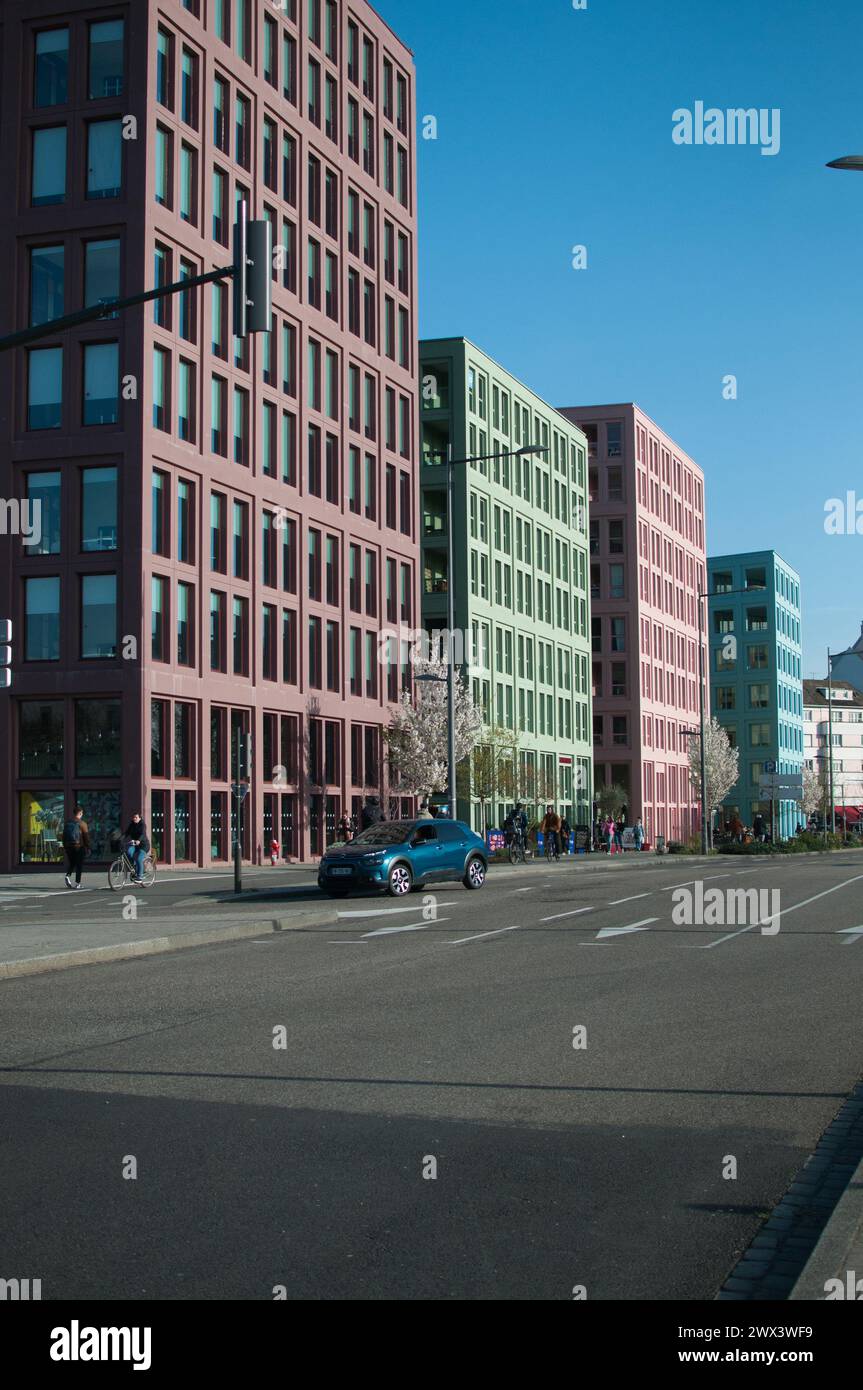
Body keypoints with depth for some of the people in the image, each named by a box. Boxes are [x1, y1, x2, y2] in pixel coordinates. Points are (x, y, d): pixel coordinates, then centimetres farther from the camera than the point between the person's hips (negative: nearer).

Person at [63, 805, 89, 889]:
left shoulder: (67, 823, 7)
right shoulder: (82, 823, -9)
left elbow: (64, 836, 13)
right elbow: (86, 836, -8)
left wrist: (65, 846, 20)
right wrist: (88, 847, -1)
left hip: (69, 847, 4)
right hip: (79, 847, -4)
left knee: (71, 864, 17)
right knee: (79, 865, 3)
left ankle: (68, 875, -9)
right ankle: (77, 883, 0)